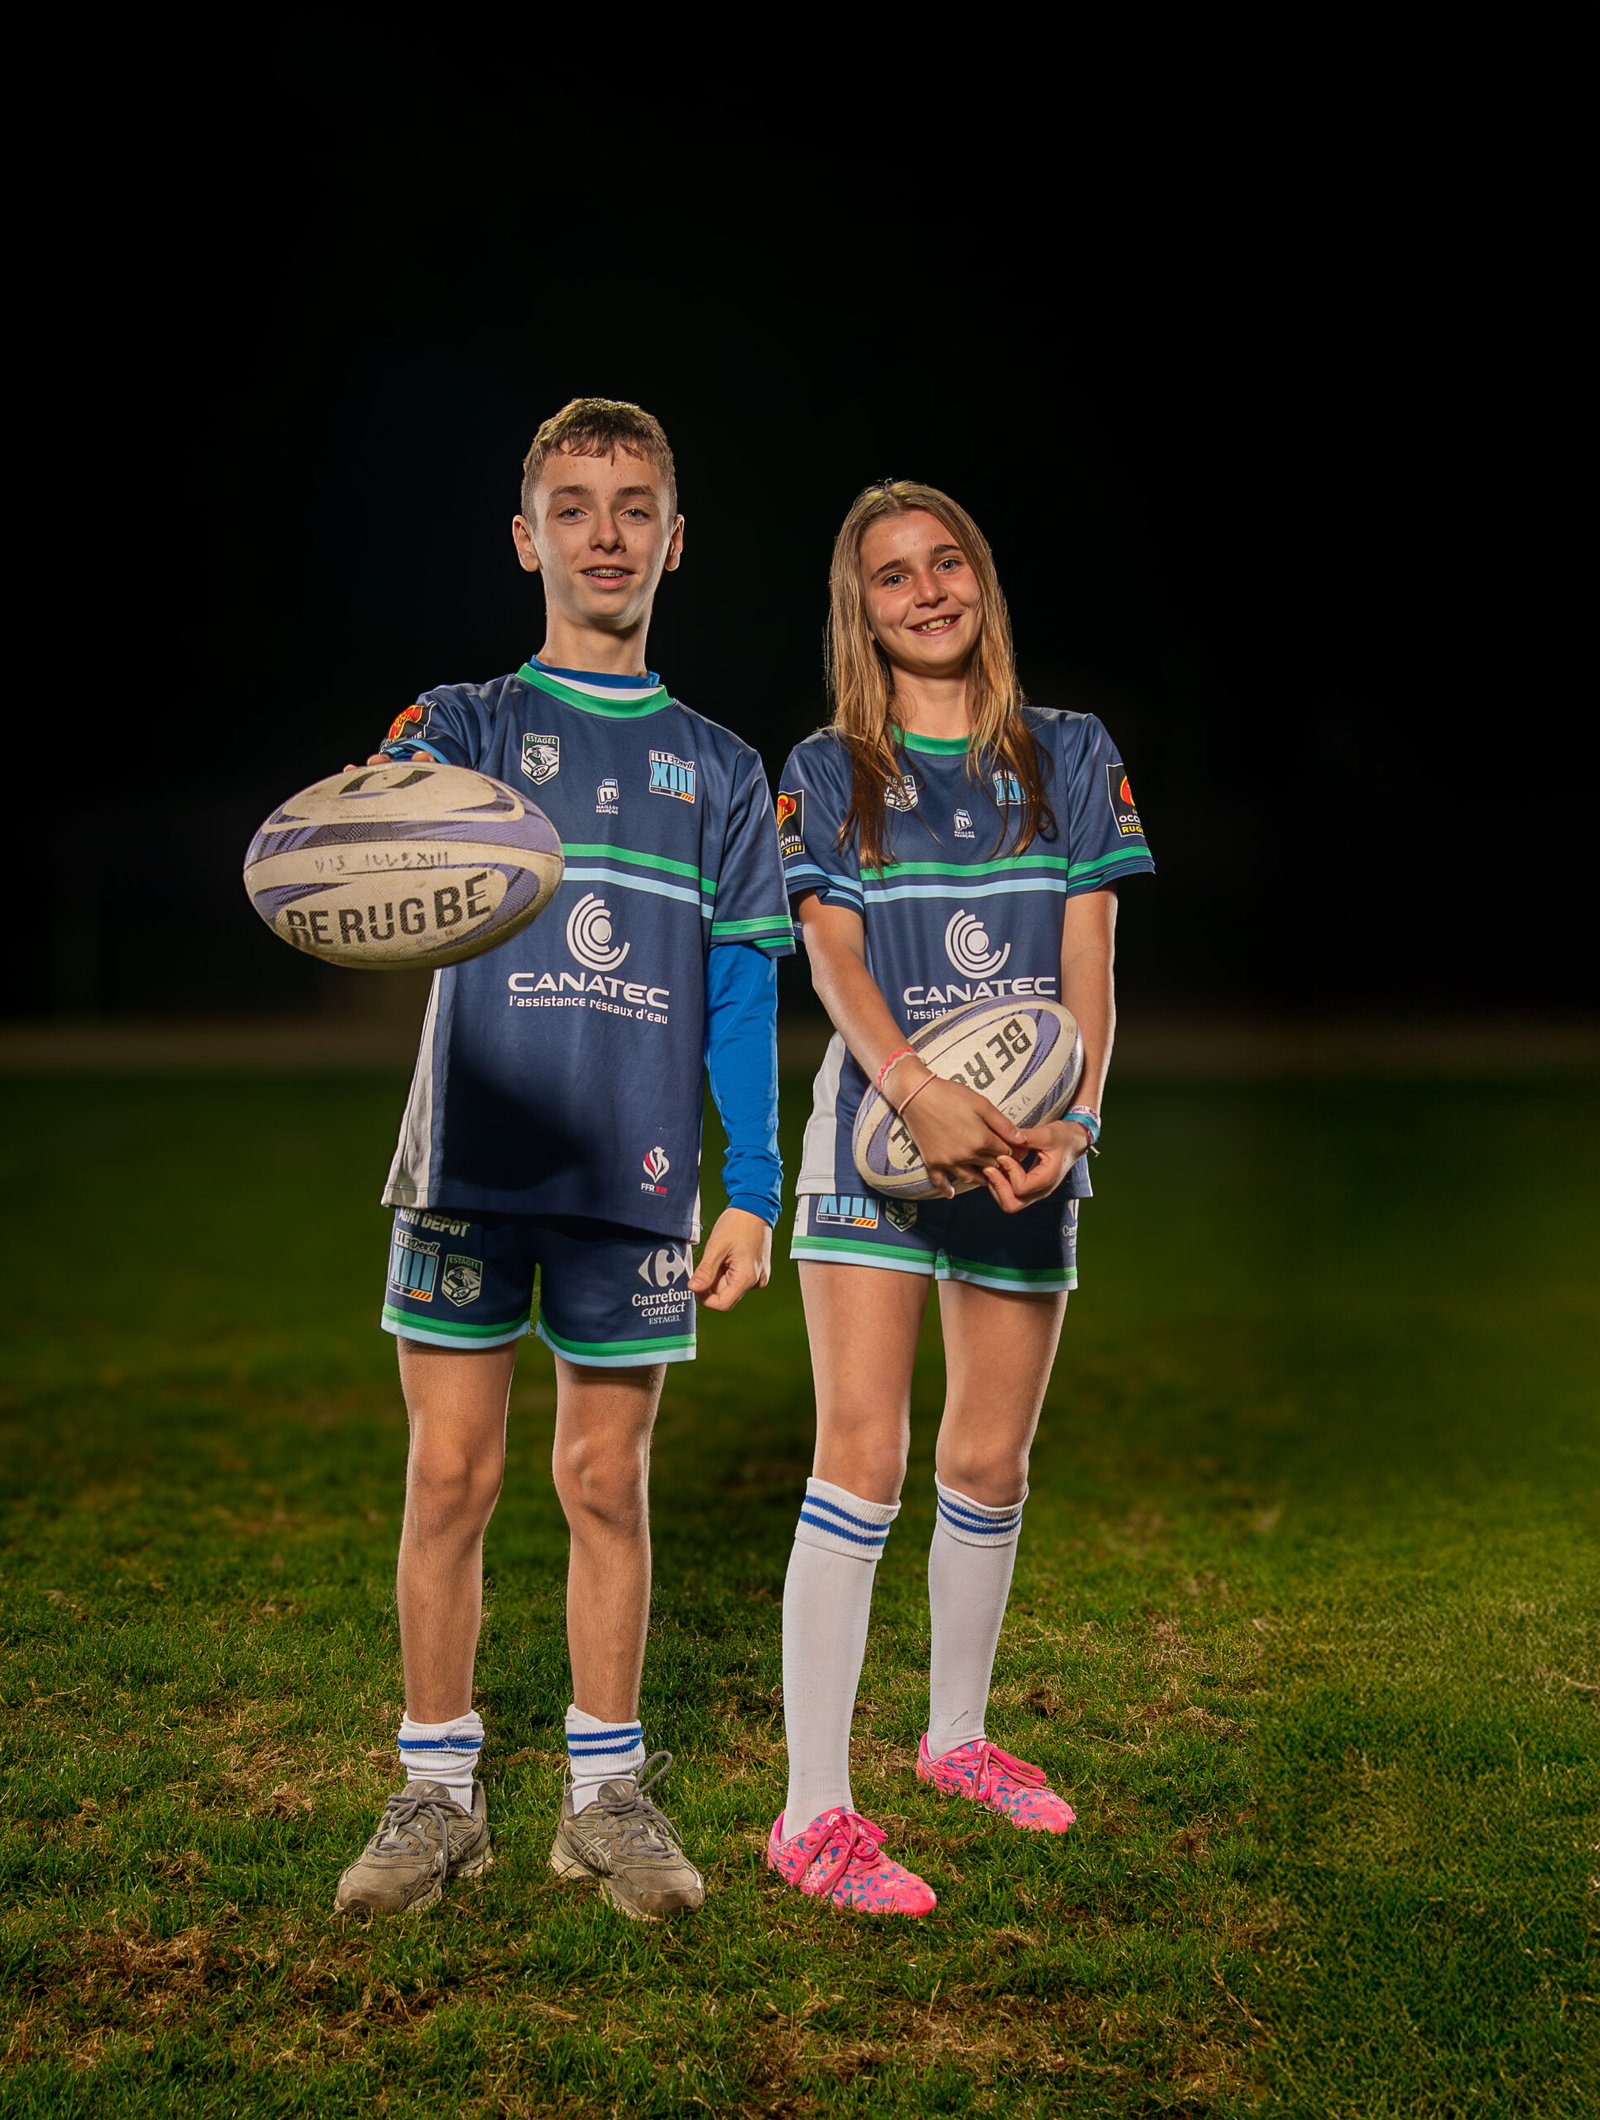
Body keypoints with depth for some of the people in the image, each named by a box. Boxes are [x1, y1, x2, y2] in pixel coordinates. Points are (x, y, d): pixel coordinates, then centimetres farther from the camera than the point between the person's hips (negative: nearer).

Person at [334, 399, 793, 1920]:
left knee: (608, 1480, 6)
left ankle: (608, 1793, 18)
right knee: (450, 1473, 2)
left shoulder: (716, 769, 13)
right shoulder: (463, 726, 7)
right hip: (469, 1162, -1)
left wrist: (752, 1195, 2)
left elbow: (743, 994, 10)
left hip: (636, 1177, 1)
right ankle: (437, 1792, 15)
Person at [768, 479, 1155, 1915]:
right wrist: (921, 1095, -25)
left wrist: (1073, 1116, -14)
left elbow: (1089, 964, 3)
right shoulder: (825, 774, 5)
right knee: (861, 1458, -11)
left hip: (1030, 1145, 3)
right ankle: (815, 1812, -8)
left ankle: (958, 1735, 31)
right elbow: (834, 958, -7)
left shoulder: (1073, 758, 9)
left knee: (989, 1466, 10)